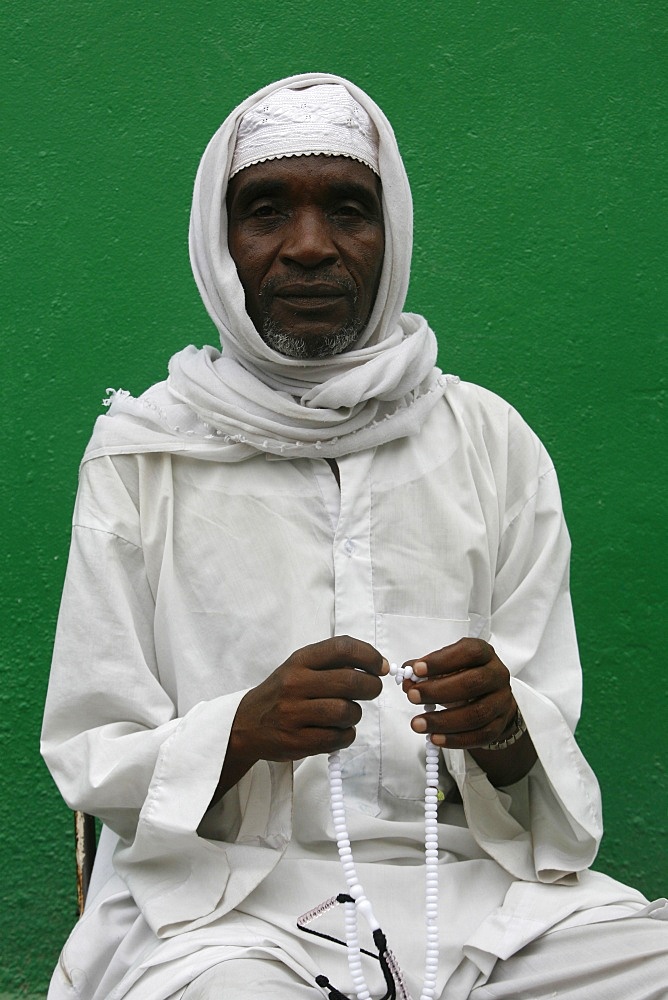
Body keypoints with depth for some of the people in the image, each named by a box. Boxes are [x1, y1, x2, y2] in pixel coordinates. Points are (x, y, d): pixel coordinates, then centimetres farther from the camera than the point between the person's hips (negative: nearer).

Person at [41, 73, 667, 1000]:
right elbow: (92, 763, 0)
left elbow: (552, 744, 6)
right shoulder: (140, 453, 1)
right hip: (220, 894, -2)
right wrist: (246, 730, -20)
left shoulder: (492, 442, 7)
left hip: (474, 882, 3)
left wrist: (504, 733, -17)